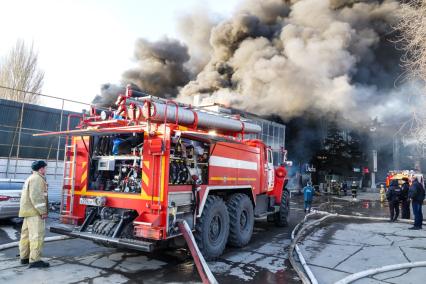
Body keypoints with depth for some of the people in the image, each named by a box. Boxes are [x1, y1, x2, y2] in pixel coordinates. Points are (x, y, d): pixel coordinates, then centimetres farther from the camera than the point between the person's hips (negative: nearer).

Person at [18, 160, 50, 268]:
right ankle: (35, 260, -13)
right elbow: (35, 196, -22)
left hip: (28, 211, 11)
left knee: (26, 234, 14)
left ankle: (24, 257, 22)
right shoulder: (37, 178, -13)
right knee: (37, 235, -11)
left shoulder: (30, 178, 21)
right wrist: (43, 211, -20)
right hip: (35, 212, -11)